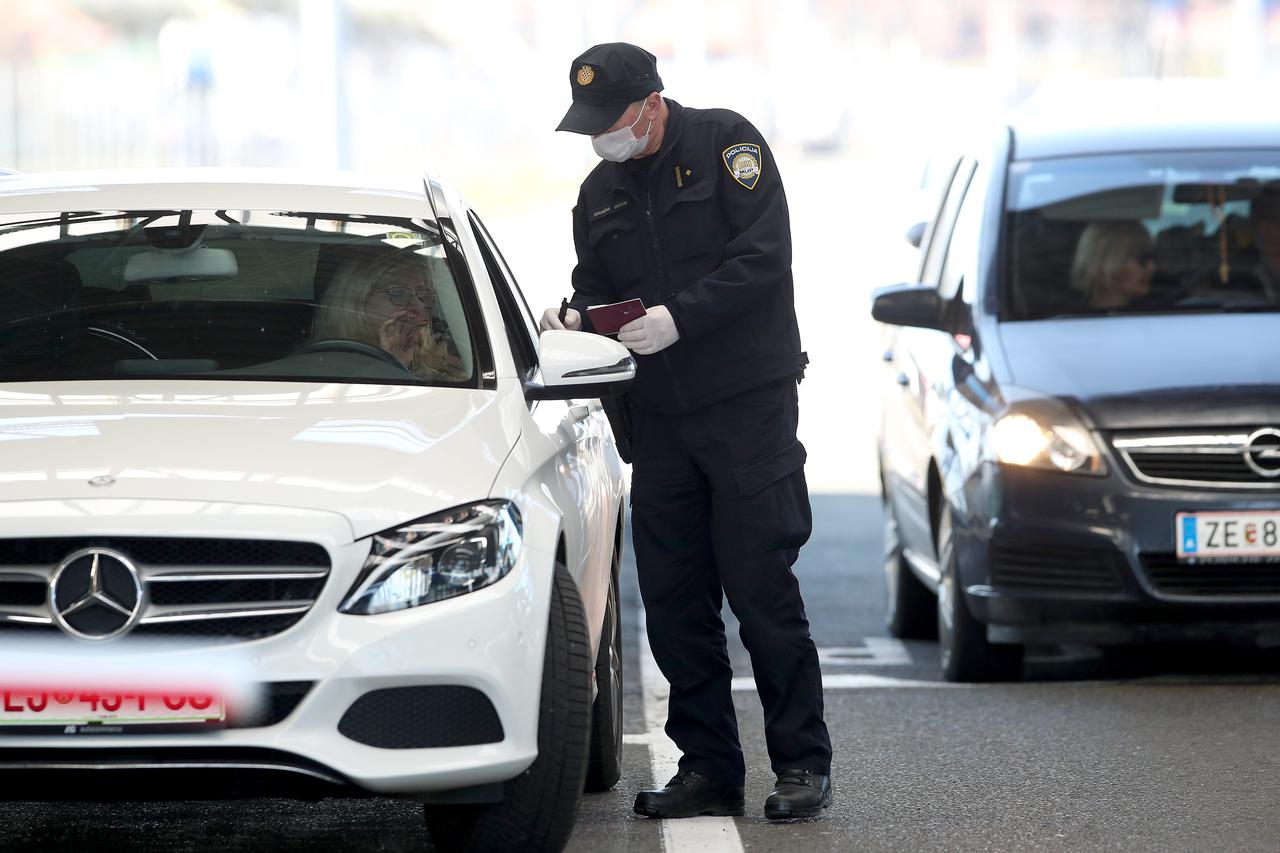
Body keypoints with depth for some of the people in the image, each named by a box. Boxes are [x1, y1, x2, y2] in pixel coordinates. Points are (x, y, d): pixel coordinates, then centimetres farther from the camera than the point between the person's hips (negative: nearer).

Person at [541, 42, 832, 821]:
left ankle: (803, 764, 0)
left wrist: (680, 317, -21)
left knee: (760, 584, -8)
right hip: (660, 419, 6)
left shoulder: (725, 143, -4)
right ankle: (707, 768, 11)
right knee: (673, 595, 4)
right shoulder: (601, 192, 14)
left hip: (748, 405, -6)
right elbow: (597, 287, 21)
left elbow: (762, 257, -13)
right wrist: (576, 318, -2)